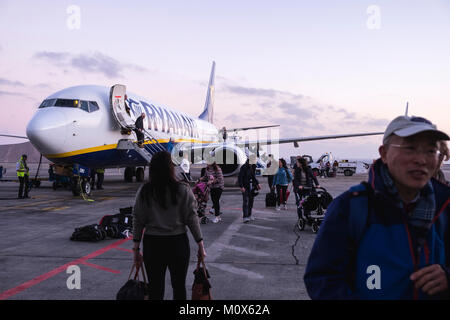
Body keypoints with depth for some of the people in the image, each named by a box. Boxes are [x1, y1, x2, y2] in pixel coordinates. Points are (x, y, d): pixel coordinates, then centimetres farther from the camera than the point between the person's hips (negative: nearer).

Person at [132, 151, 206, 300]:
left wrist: (136, 249, 7)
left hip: (152, 244, 1)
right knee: (179, 287, 15)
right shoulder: (183, 190, -9)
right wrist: (201, 245, 2)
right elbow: (192, 219, -7)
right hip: (178, 243, -1)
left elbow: (138, 221, -1)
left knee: (155, 289, 11)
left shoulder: (144, 191, -3)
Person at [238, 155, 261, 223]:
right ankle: (245, 217, -14)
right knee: (245, 201, -11)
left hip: (252, 187, 7)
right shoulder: (244, 167, -12)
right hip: (245, 187, -7)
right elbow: (240, 177, -15)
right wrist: (241, 187, -22)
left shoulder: (253, 167, 9)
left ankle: (249, 215, 23)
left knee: (251, 201, 11)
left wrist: (257, 183, 12)